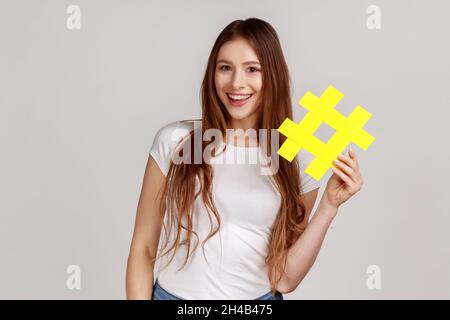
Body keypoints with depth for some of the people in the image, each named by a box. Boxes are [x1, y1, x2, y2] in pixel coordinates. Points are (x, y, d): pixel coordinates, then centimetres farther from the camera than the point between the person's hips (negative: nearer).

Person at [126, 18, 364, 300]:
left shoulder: (299, 162, -6)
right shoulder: (175, 140, -9)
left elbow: (284, 279, -8)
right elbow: (143, 248, -4)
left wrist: (329, 206, -16)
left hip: (258, 297, 1)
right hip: (172, 294, 0)